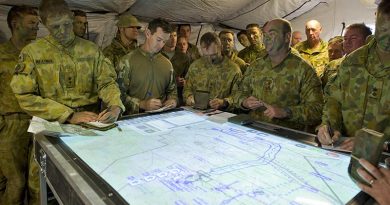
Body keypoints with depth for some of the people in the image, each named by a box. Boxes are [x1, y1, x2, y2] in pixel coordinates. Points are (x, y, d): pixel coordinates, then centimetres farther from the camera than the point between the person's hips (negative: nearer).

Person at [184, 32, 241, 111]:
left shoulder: (233, 69, -3)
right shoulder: (195, 66, 8)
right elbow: (188, 88, 17)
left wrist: (223, 102, -20)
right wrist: (189, 97, -4)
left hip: (221, 113, -1)